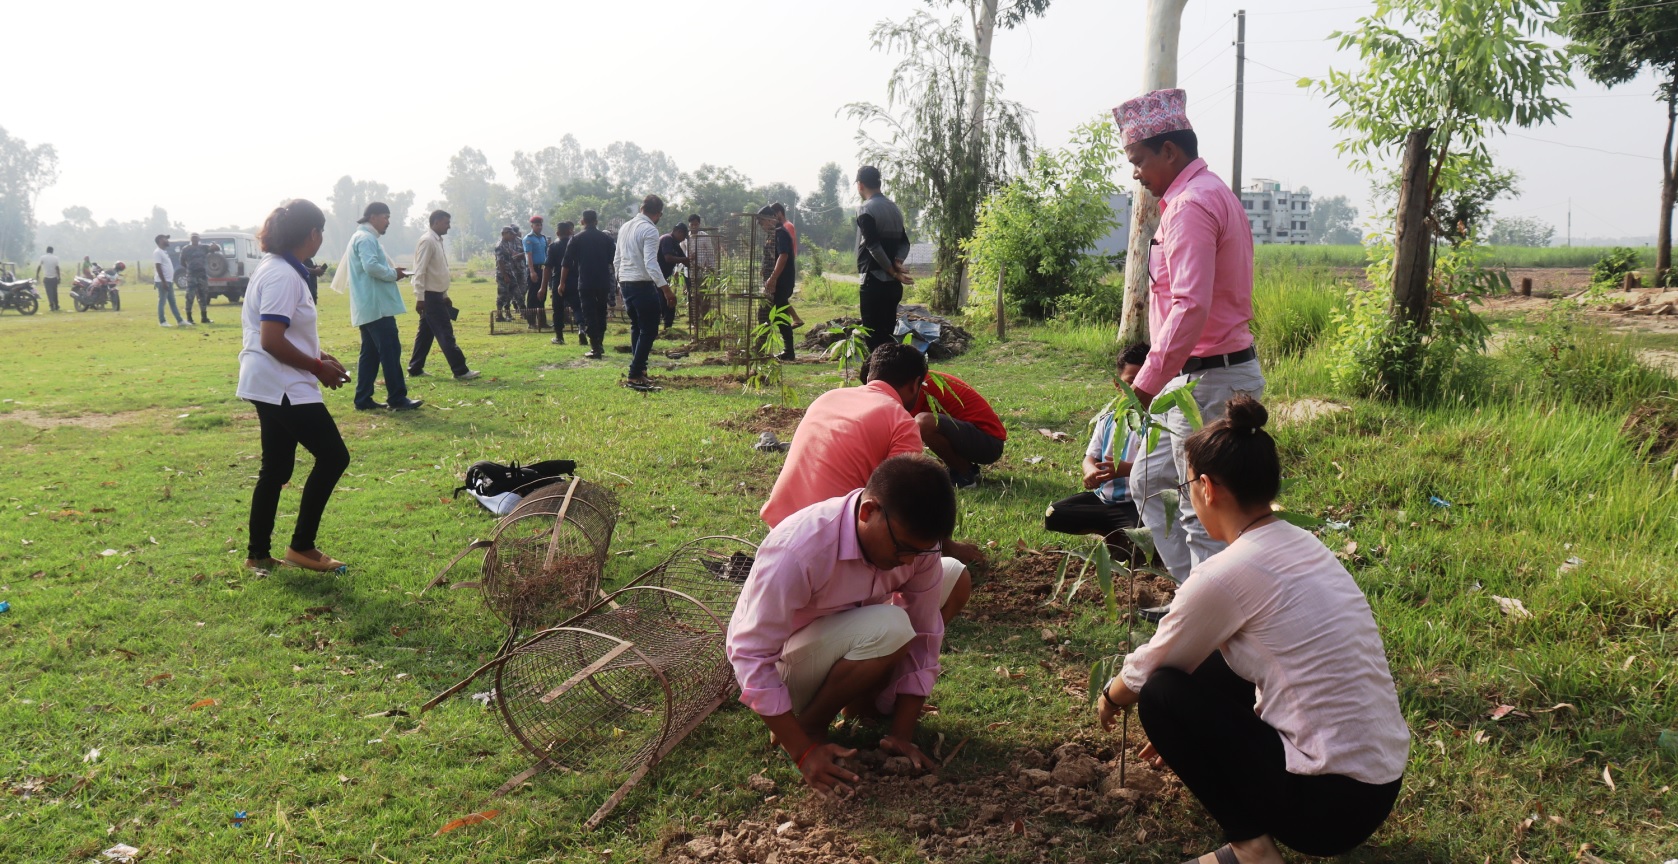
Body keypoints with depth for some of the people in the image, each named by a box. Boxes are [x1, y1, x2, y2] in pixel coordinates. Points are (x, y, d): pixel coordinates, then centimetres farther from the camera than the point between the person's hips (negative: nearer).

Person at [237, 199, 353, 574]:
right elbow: (272, 341, -24)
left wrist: (315, 355, 14)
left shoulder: (274, 268, 13)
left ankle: (258, 554, 22)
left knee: (276, 470, 15)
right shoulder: (283, 276, -18)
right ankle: (302, 546, 2)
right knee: (333, 456, -4)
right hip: (284, 387, -10)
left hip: (271, 386, 10)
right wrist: (319, 367, -14)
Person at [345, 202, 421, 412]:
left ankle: (363, 400, 11)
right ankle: (398, 398, -6)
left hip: (369, 307, 11)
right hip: (376, 306, -11)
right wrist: (393, 274, -10)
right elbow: (371, 266, -24)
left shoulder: (363, 237, 22)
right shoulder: (366, 238, -11)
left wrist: (390, 272, 10)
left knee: (370, 353, 10)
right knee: (390, 351, -8)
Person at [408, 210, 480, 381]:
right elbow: (420, 272, -19)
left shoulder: (437, 241, 14)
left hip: (436, 296, 10)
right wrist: (420, 298, -22)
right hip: (430, 296, -10)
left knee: (426, 333, 12)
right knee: (445, 334, -8)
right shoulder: (427, 241, -15)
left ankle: (415, 369, 18)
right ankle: (460, 370, -7)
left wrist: (445, 295, 20)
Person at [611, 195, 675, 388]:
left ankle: (638, 370, 24)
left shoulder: (625, 227, 12)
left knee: (637, 327, 19)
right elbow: (651, 264, -22)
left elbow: (617, 260, 18)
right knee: (649, 330, -2)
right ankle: (635, 374, -5)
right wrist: (666, 289, -23)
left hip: (625, 283, 9)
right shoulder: (650, 230, -13)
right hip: (642, 285, -9)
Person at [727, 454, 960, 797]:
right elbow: (752, 657, -31)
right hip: (781, 664, -7)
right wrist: (804, 753, -30)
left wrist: (902, 735, -14)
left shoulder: (915, 539, -18)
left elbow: (923, 637, -10)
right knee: (887, 629, -33)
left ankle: (864, 699, 4)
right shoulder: (798, 550, -36)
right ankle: (808, 727, -11)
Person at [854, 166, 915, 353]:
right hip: (892, 284, 8)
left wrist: (893, 271, -9)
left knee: (874, 338, -5)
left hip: (874, 282, -8)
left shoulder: (865, 210, -10)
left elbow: (874, 246, -17)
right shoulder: (894, 208, 16)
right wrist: (898, 263, -2)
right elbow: (904, 242, 14)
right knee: (887, 336, 12)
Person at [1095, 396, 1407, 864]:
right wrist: (1184, 731, 30)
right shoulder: (1302, 546, 6)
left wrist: (1110, 697, 20)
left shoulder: (1227, 572, -19)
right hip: (1377, 781, 8)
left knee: (1161, 695, -1)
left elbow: (1149, 668, -2)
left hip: (1331, 801, -8)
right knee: (1207, 669, 17)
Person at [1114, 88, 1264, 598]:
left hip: (1207, 380, -11)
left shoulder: (1190, 204, -16)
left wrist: (1150, 380, -24)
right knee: (1149, 482, 19)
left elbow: (1191, 306, -27)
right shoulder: (1214, 193, 17)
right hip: (1211, 374, 11)